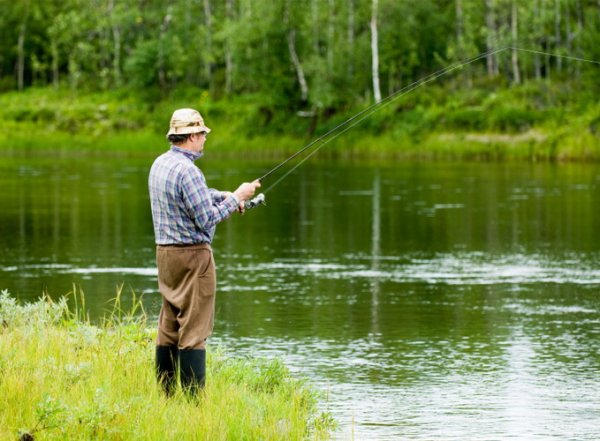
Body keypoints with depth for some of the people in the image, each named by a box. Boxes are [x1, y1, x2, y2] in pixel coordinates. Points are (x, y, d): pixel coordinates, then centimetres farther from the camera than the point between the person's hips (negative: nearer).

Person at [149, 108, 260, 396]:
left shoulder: (160, 164, 11)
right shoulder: (186, 170, -19)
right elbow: (206, 219, -18)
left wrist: (225, 196, 12)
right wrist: (236, 198, -7)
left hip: (165, 253, 9)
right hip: (192, 255, -9)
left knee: (169, 326, 12)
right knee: (194, 329, -7)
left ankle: (165, 395, 15)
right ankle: (194, 399, -9)